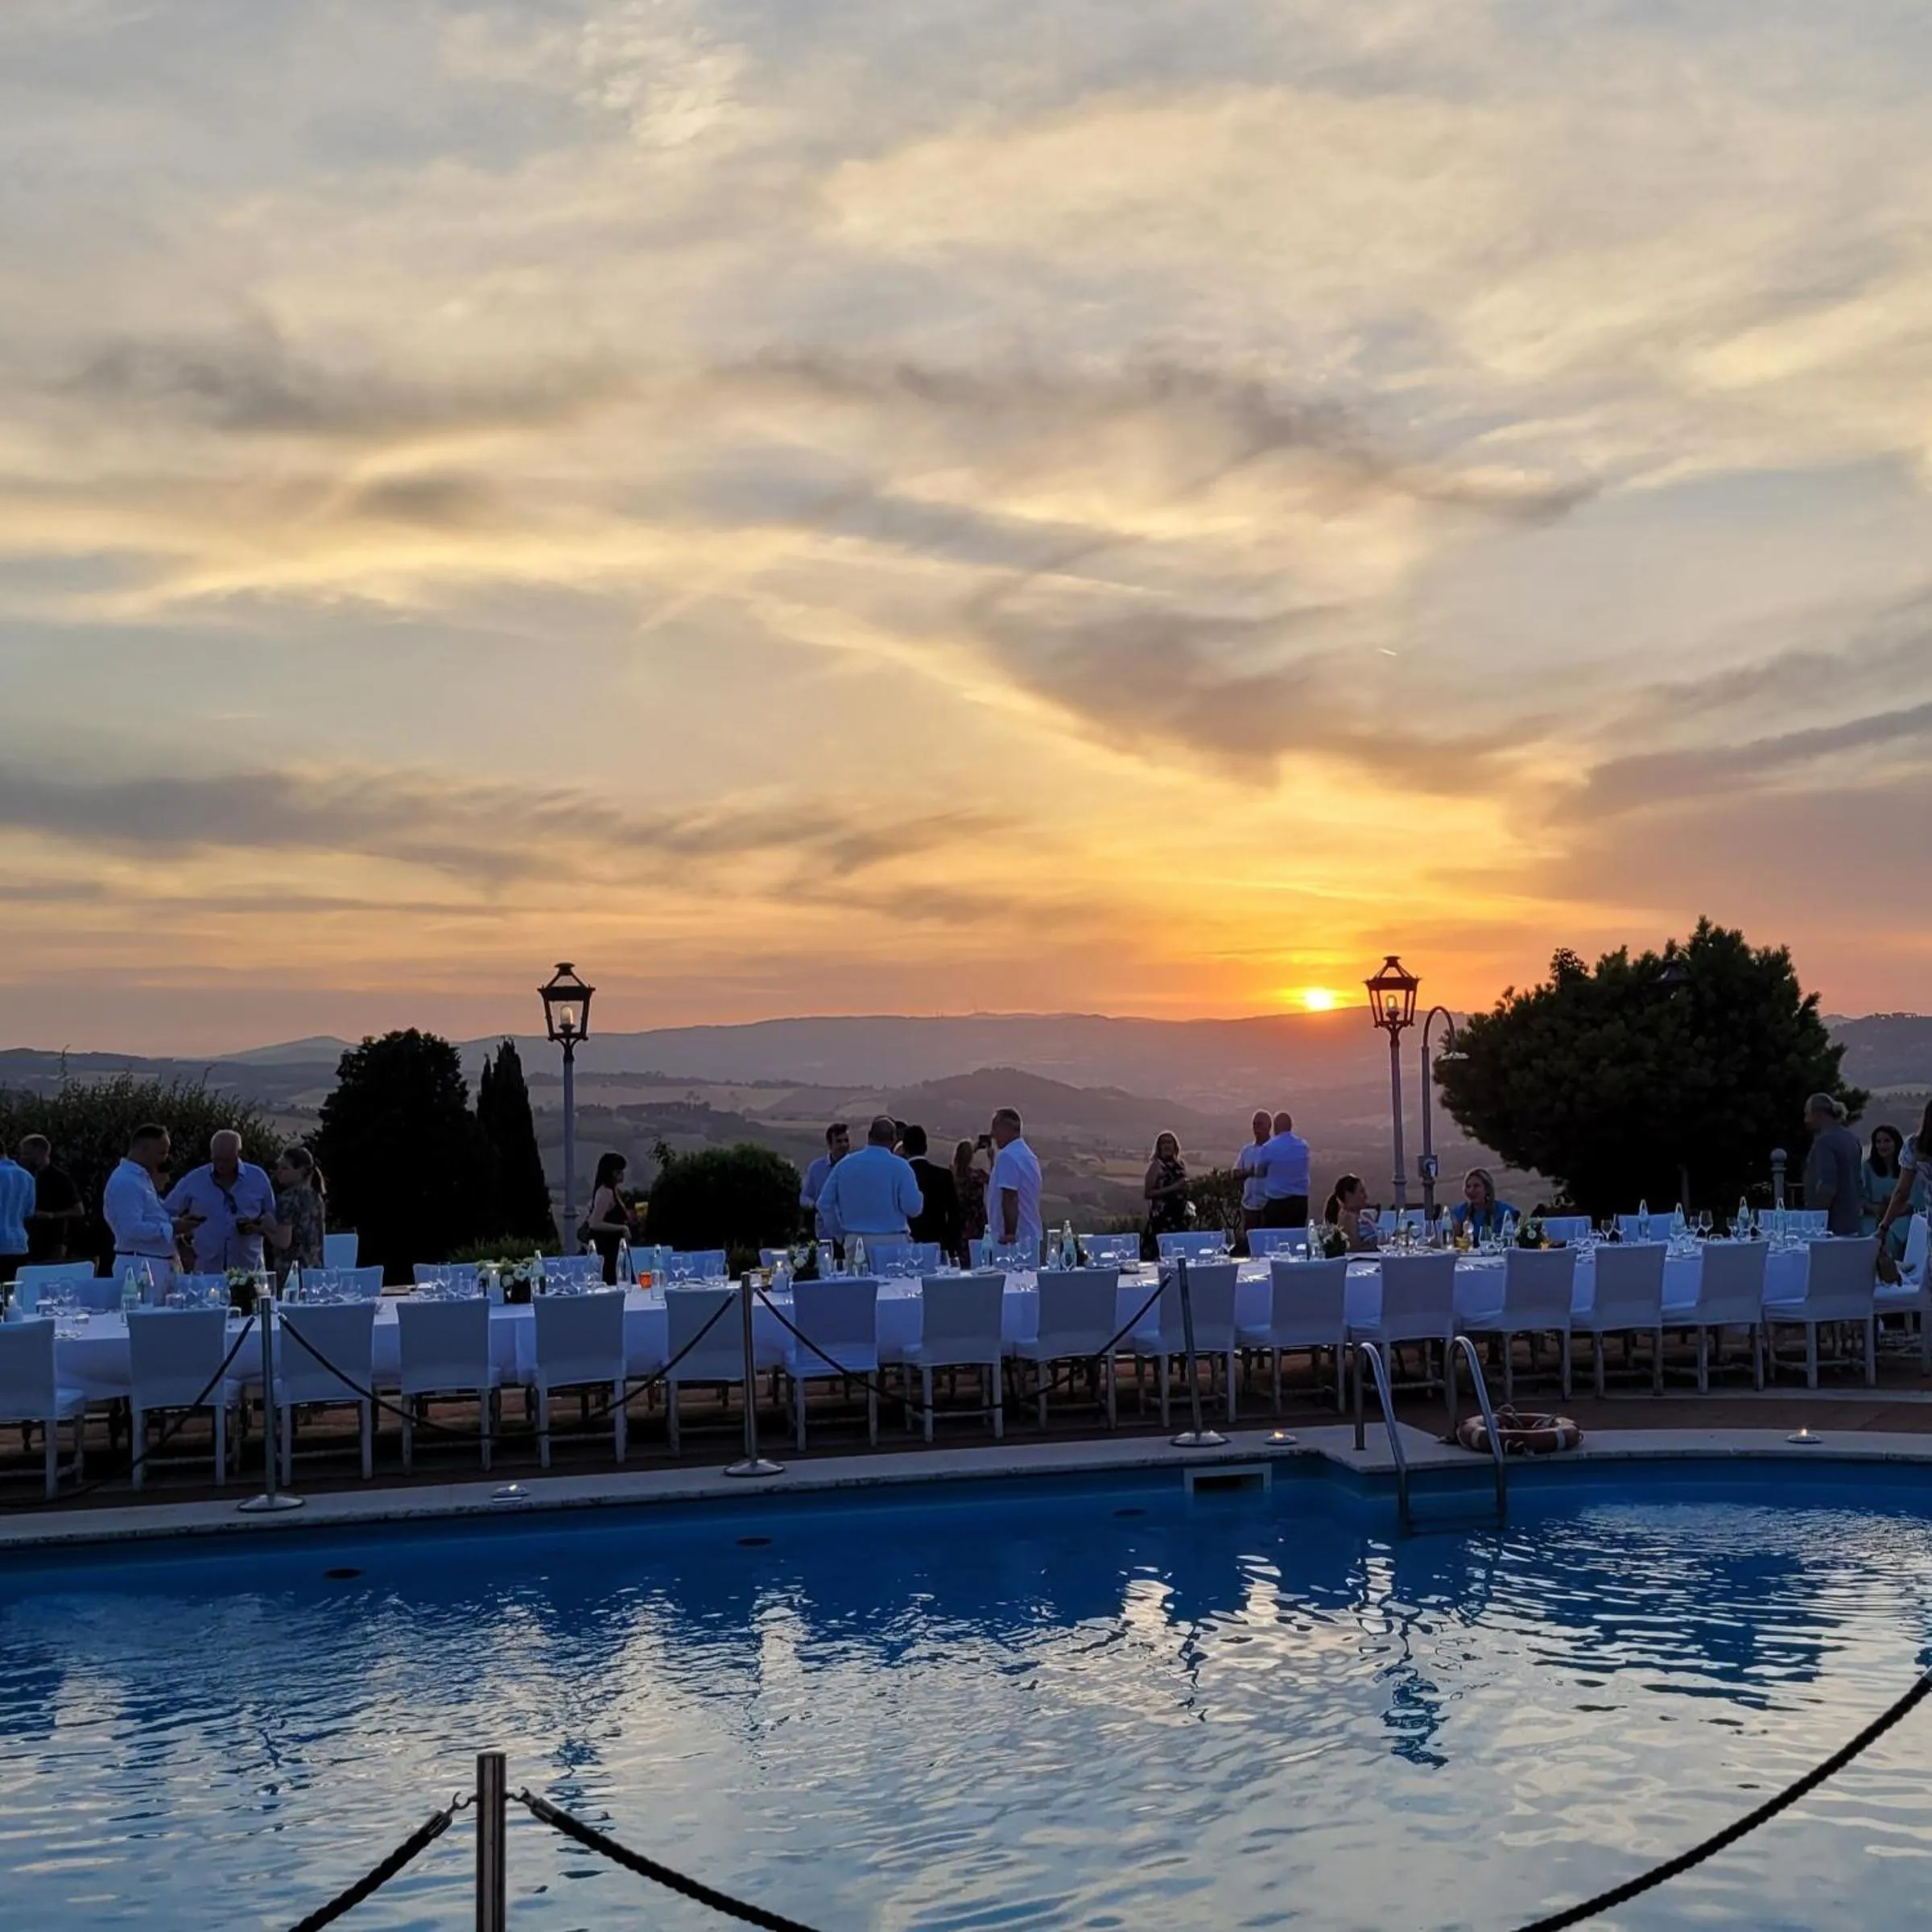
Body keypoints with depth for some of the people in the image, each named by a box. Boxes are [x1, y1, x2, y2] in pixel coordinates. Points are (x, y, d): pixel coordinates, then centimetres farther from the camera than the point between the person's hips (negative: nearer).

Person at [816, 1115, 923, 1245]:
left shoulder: (845, 1164, 5)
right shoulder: (900, 1167, -7)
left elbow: (825, 1204, 7)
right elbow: (913, 1207, -11)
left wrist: (840, 1234, 18)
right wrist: (919, 1196, 12)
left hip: (855, 1241, 4)